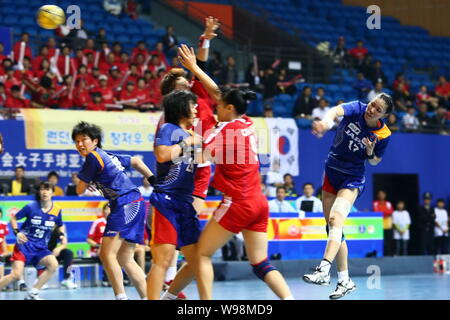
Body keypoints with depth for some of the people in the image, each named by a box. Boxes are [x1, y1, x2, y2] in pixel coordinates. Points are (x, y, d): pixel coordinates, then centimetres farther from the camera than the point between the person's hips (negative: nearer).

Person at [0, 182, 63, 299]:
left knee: (53, 265, -24)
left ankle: (32, 294, -12)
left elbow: (60, 226, 21)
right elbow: (13, 218, 3)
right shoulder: (31, 207, -10)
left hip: (41, 247, 4)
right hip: (25, 244, -4)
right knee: (16, 275, -19)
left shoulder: (57, 210, 0)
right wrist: (17, 232, -13)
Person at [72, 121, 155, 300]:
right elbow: (135, 161, 31)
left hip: (126, 205, -10)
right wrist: (154, 180, 34)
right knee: (125, 260, 12)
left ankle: (121, 297, -20)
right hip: (135, 204, 10)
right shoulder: (107, 156, 19)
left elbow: (80, 190, -5)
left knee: (107, 254, -16)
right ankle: (147, 297, 12)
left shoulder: (94, 157, -8)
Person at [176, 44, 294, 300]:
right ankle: (289, 298, -10)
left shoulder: (227, 129, -10)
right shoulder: (248, 124, 10)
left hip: (237, 203, -7)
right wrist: (194, 68, 26)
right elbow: (217, 92, 20)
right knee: (260, 262, 7)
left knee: (202, 254, 3)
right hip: (259, 202, 8)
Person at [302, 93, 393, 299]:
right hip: (331, 172, 4)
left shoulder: (383, 135, -13)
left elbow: (375, 161, 3)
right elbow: (336, 111, -31)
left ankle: (323, 272, -40)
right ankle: (345, 281, 14)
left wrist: (370, 152, -21)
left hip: (352, 179, -4)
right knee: (333, 228, 6)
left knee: (335, 220, -27)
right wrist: (326, 122, -54)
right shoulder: (357, 109, -10)